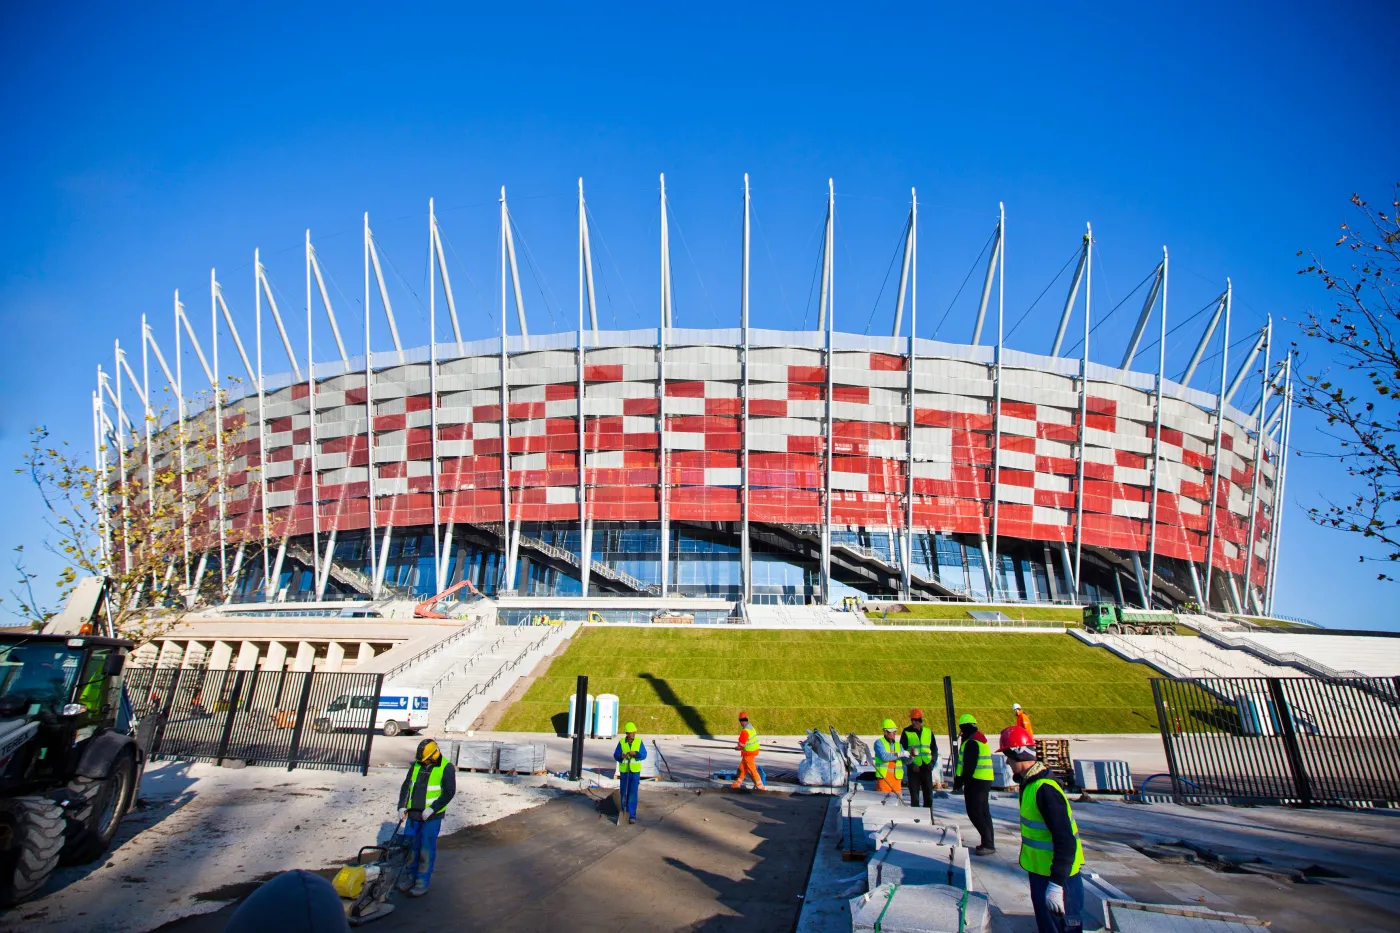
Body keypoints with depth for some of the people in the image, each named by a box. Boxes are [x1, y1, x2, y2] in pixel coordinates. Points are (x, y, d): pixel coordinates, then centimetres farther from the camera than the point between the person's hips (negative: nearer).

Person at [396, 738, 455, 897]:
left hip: (432, 817, -5)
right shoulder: (416, 765, 5)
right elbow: (406, 786, 11)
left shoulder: (446, 768, -10)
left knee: (426, 850, -1)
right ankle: (409, 876, 27)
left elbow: (449, 792, -11)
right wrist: (402, 806, 1)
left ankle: (422, 882, 9)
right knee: (410, 846, 12)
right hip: (413, 814, 5)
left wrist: (432, 808, -17)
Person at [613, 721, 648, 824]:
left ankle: (632, 815, 0)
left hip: (635, 771, -1)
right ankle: (623, 810, 31)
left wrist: (635, 753, -27)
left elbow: (644, 755, -8)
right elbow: (616, 756, -6)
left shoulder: (639, 741, -6)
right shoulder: (621, 742, -6)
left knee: (633, 793, -5)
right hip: (624, 771, 1)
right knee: (623, 792, 10)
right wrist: (622, 756, -28)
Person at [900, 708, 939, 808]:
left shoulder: (928, 732, 9)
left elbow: (934, 749, 14)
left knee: (929, 795, 5)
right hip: (914, 768, -2)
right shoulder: (906, 733, -1)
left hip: (926, 768, 3)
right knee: (914, 796, 3)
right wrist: (911, 764, -13)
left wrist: (932, 762, -2)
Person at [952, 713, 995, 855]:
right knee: (983, 812, 14)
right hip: (985, 780, 10)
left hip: (976, 782, -10)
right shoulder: (980, 739, 15)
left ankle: (988, 843, -8)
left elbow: (969, 766, -21)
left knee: (975, 812, -7)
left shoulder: (971, 742, -17)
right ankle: (989, 842, 18)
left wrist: (959, 782, -14)